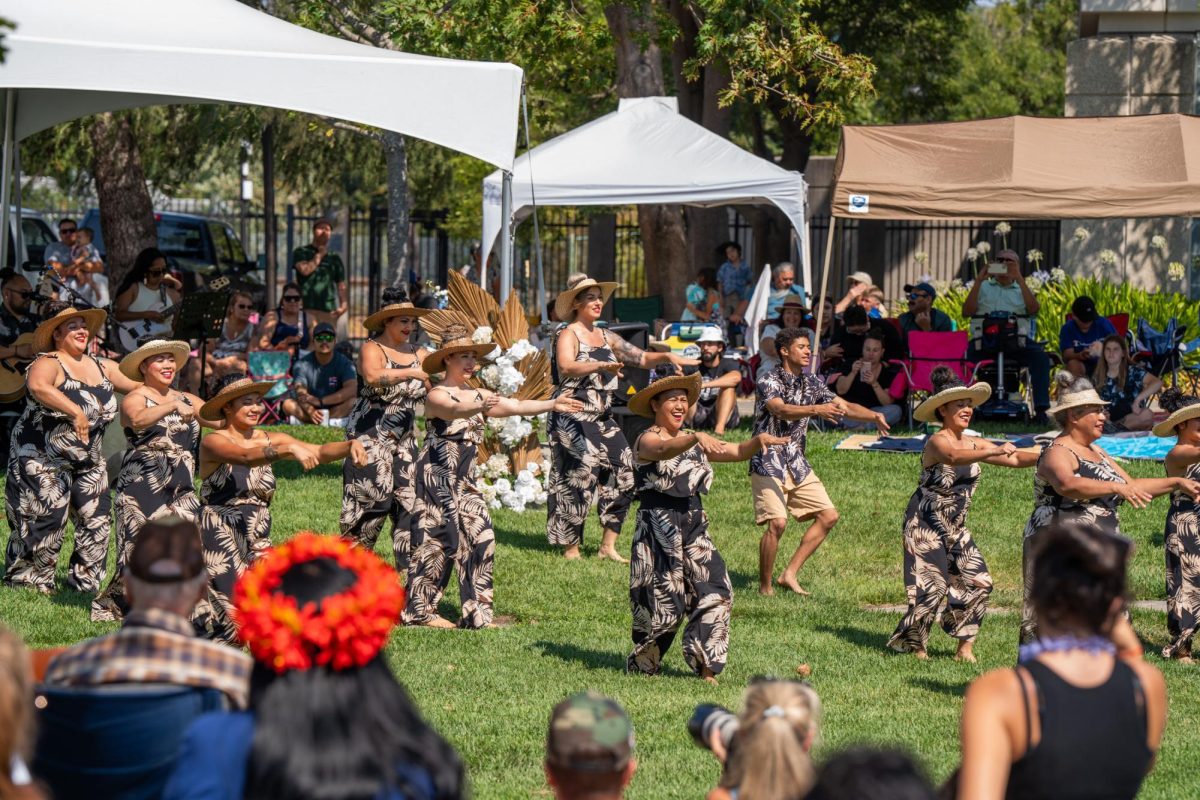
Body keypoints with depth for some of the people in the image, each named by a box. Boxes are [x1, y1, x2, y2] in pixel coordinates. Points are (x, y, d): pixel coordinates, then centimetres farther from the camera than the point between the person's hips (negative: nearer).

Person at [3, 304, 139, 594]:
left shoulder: (102, 367, 8)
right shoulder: (49, 364, -15)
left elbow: (139, 386, 16)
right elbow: (38, 386, -38)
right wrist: (75, 412, -43)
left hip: (88, 461, 7)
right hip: (43, 458, -7)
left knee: (97, 519, 2)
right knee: (45, 521, -7)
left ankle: (84, 580, 15)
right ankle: (28, 580, 8)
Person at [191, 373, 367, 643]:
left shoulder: (270, 440, 5)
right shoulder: (213, 443, -10)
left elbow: (320, 452, -6)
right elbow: (245, 455, -30)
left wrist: (350, 446, -27)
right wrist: (289, 449, -45)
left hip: (257, 543, 5)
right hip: (219, 541, -5)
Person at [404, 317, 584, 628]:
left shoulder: (478, 395, 12)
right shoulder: (436, 396, -8)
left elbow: (516, 406, 2)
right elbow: (454, 410, -30)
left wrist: (552, 404, -12)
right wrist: (480, 407, -51)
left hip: (464, 479, 7)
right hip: (437, 473, -7)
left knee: (480, 538, 2)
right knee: (437, 539, -7)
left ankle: (476, 613, 9)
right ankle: (421, 610, 0)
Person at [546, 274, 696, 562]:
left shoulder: (606, 337, 16)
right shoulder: (568, 335, -6)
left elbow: (642, 358, 17)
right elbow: (566, 367, -26)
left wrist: (667, 357, -3)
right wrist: (601, 366, -42)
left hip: (603, 418, 7)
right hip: (573, 417, -7)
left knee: (623, 473, -2)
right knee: (582, 476, -12)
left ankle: (608, 546, 4)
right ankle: (571, 548, -4)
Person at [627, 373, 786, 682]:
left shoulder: (693, 441, 13)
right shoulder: (647, 440, -8)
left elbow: (737, 452, 8)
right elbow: (665, 450, -32)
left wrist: (758, 441, -14)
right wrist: (697, 438, -50)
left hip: (693, 525, 6)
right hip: (658, 526, -6)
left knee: (715, 593, -7)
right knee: (663, 602, -1)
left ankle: (706, 668, -3)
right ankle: (640, 665, 19)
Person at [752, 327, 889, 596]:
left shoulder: (812, 383, 8)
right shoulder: (769, 382, -13)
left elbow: (844, 406, 7)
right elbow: (781, 410, -32)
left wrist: (873, 415, -12)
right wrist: (817, 410, -48)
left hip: (797, 463, 8)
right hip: (769, 463, -8)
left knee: (828, 516, 3)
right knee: (777, 522, -20)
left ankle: (790, 574, 7)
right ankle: (764, 586, -6)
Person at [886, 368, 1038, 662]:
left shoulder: (973, 443, 6)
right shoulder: (937, 441, -16)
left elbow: (1015, 459, 3)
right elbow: (953, 457, -40)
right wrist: (996, 451, -52)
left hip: (955, 527, 7)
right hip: (926, 524, -7)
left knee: (978, 582, -3)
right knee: (933, 586, -12)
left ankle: (965, 647, 4)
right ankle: (911, 643, 5)